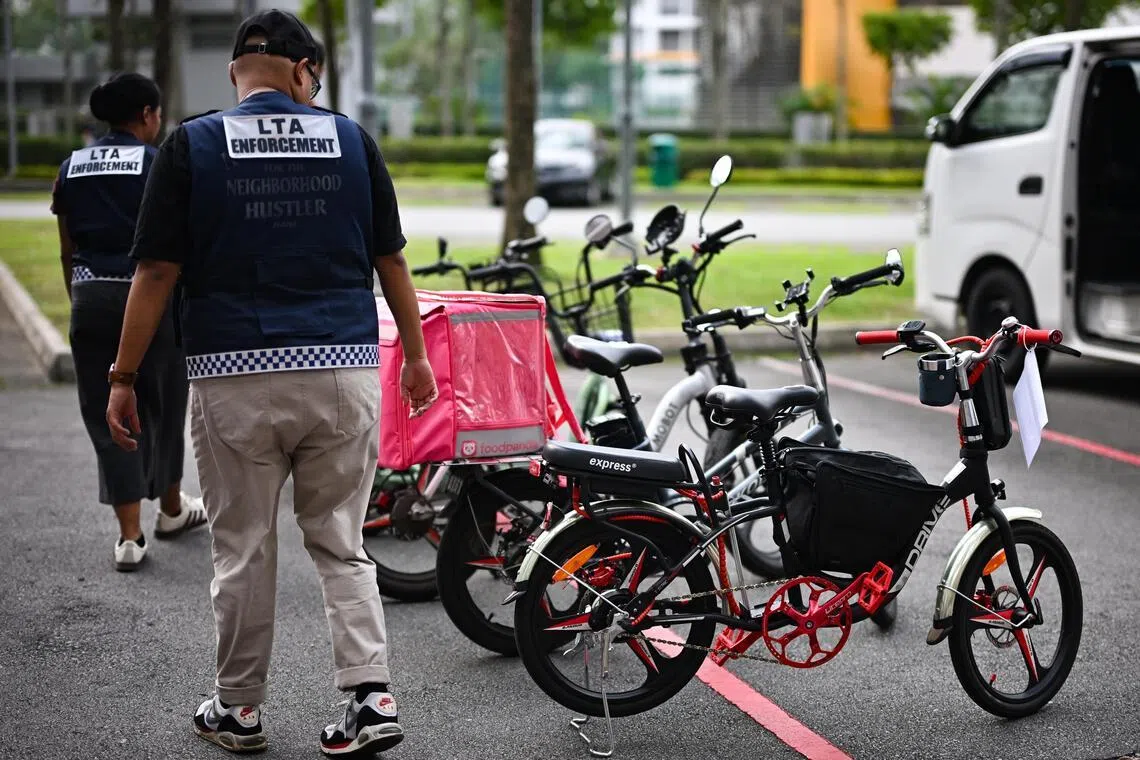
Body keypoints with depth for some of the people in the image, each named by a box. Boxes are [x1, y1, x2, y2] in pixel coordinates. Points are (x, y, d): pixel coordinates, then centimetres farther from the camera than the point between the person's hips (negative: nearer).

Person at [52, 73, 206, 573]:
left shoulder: (71, 168, 8)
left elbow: (67, 253, 10)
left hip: (91, 298, 3)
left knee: (108, 416, 6)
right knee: (162, 406, 17)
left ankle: (130, 536, 2)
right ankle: (170, 509, 34)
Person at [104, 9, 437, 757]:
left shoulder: (190, 146, -1)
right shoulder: (352, 140, 4)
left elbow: (157, 273, -4)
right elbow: (391, 260, 8)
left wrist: (123, 378, 2)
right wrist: (416, 354, 19)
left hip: (235, 376, -1)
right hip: (343, 369, 2)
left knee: (243, 550, 11)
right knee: (341, 542, 12)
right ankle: (372, 696, 1)